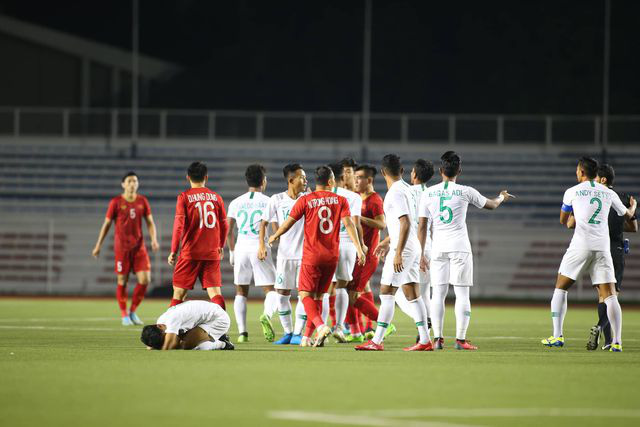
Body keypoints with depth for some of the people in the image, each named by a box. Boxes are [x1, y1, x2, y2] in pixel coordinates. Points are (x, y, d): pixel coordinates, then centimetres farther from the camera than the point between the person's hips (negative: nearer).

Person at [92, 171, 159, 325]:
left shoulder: (142, 201, 6)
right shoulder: (116, 202, -3)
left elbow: (150, 222, 10)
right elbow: (106, 224, 4)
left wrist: (154, 239, -7)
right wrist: (98, 246, 4)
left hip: (139, 246, 3)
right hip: (121, 247, -3)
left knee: (145, 280, -7)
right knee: (122, 281, -1)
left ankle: (133, 311, 11)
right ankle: (124, 315, 12)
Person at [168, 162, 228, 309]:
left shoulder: (184, 197, -3)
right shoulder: (216, 197, 6)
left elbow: (179, 225, -9)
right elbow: (224, 225, 12)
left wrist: (173, 251, -3)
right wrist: (220, 246, 27)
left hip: (190, 253, -3)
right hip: (212, 253, 3)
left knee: (179, 292, 4)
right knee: (214, 291, 0)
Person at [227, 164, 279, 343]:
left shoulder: (236, 203, 6)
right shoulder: (268, 202, 0)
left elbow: (228, 231, 8)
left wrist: (232, 251, 19)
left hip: (241, 248, 2)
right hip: (260, 248, -2)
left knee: (241, 292, 12)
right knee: (270, 290, 3)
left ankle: (242, 332, 3)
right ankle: (267, 315, -28)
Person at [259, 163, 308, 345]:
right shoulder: (277, 200, -2)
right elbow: (264, 222, 5)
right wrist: (261, 244, -4)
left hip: (305, 253, 0)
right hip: (285, 253, 0)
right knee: (282, 293, 2)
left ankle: (297, 333, 2)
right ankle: (287, 332, 15)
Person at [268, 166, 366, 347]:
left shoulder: (305, 200, -3)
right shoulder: (340, 200, 2)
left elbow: (289, 222, 2)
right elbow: (348, 223, -10)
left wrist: (275, 237, 19)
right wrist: (359, 248, -14)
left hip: (312, 255, -3)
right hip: (332, 256, 3)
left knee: (306, 294, -3)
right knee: (318, 296, 13)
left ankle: (321, 326, -28)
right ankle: (307, 337, 14)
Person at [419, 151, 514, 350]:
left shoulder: (428, 193, 3)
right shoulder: (465, 192, -1)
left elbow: (422, 226, 4)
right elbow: (491, 205, 16)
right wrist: (501, 198, 39)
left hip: (438, 249, 2)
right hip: (460, 248, -2)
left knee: (438, 293, 4)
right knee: (462, 293, 0)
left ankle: (438, 339, -2)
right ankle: (461, 339, -5)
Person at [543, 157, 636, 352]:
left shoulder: (572, 192, 6)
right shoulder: (609, 193, 13)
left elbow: (563, 221, 18)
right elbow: (628, 215, 29)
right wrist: (633, 206, 52)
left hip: (580, 246, -2)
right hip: (603, 247, 2)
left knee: (560, 289, 10)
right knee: (609, 295, 1)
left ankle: (557, 336, 1)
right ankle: (617, 341, -9)